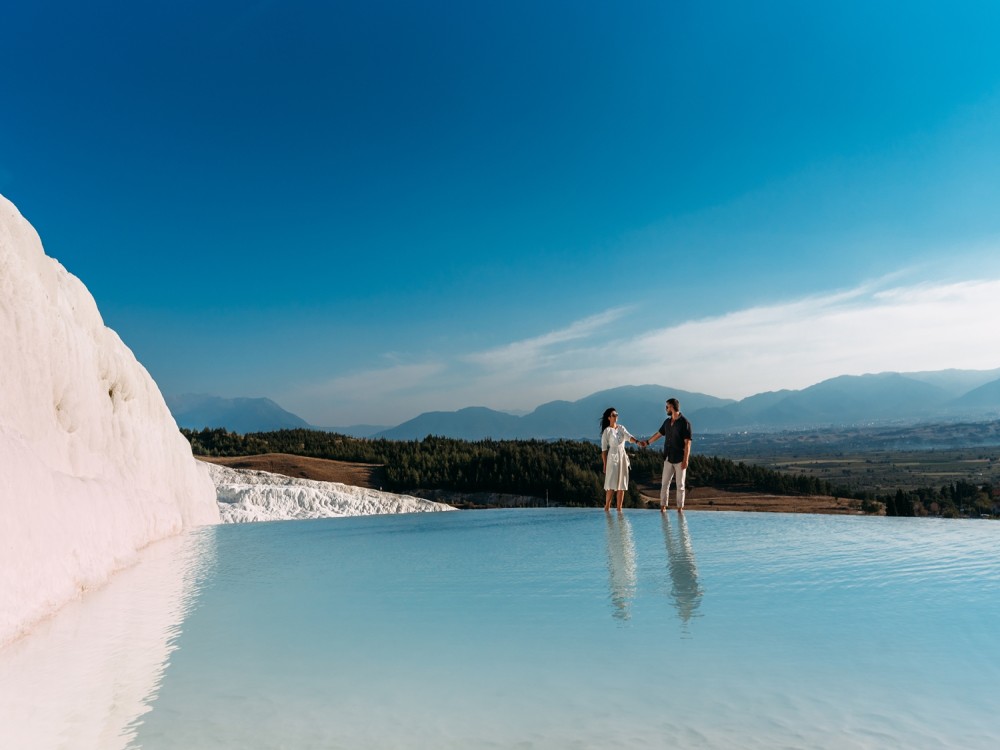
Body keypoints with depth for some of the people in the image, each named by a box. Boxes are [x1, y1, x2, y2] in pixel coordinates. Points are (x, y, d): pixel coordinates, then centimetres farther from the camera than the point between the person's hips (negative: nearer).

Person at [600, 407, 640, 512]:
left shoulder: (621, 428, 10)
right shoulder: (607, 431, -4)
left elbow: (628, 437, -8)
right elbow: (604, 449, -4)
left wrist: (637, 441, -29)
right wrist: (605, 464, -7)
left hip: (623, 457, 5)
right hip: (613, 458, -5)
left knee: (622, 484, 4)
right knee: (611, 484, -8)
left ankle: (619, 508, 10)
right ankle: (607, 507, 1)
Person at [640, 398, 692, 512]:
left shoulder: (684, 423, -12)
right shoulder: (667, 422, 7)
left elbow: (687, 443, -15)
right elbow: (659, 434, 23)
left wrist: (685, 460, -19)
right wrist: (647, 442, 32)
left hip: (679, 459, -6)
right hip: (668, 458, 6)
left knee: (680, 485, 2)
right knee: (664, 483, 5)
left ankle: (680, 507, 10)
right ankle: (663, 505, 11)